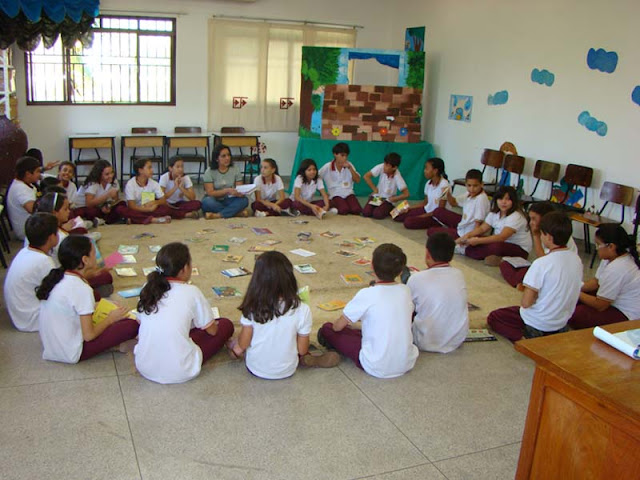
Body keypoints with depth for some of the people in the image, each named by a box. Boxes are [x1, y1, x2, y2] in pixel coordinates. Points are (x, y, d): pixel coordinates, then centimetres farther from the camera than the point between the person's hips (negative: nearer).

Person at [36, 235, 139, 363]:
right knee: (132, 326, -15)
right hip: (71, 354, -9)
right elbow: (89, 335, -19)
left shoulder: (56, 277, 0)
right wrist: (110, 318, -3)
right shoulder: (81, 289, -23)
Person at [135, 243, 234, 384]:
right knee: (226, 325, 9)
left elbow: (140, 321, 13)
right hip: (179, 373, -5)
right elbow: (211, 330, -2)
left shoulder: (148, 287, -1)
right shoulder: (191, 292, -14)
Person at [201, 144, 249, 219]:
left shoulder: (235, 170, 2)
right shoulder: (210, 172, -6)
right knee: (207, 202, -37)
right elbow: (210, 192, -14)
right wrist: (227, 190, -27)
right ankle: (238, 212, -28)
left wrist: (240, 193, -26)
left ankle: (217, 215, -35)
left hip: (228, 200, 2)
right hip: (215, 201, -2)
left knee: (244, 200, -28)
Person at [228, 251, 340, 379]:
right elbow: (302, 350, -15)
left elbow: (243, 345, -12)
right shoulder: (302, 310, -25)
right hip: (286, 371, -2)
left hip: (255, 368, 2)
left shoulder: (252, 308, -23)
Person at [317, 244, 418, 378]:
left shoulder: (367, 295, -17)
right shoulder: (405, 291, -3)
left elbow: (338, 326, -6)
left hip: (378, 369, -5)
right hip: (407, 364, 5)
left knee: (327, 329, 5)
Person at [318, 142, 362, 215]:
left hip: (348, 193, 3)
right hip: (335, 194, -3)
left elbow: (357, 180, -3)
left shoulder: (349, 165, 2)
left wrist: (350, 168, -15)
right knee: (344, 210, -31)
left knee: (356, 210, -24)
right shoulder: (327, 167, -5)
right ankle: (333, 204, 1)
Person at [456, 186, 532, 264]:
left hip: (520, 250, -7)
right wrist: (467, 235, -16)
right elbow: (482, 228, 4)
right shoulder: (494, 213, 3)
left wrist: (478, 240, -33)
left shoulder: (516, 217, -22)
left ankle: (464, 251, -22)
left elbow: (502, 237, -31)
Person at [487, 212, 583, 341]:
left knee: (493, 317, 12)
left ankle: (527, 337, -8)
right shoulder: (576, 259, -5)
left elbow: (526, 303, -25)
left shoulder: (542, 263, -26)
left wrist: (528, 290, -4)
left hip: (540, 324, -8)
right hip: (562, 322, 8)